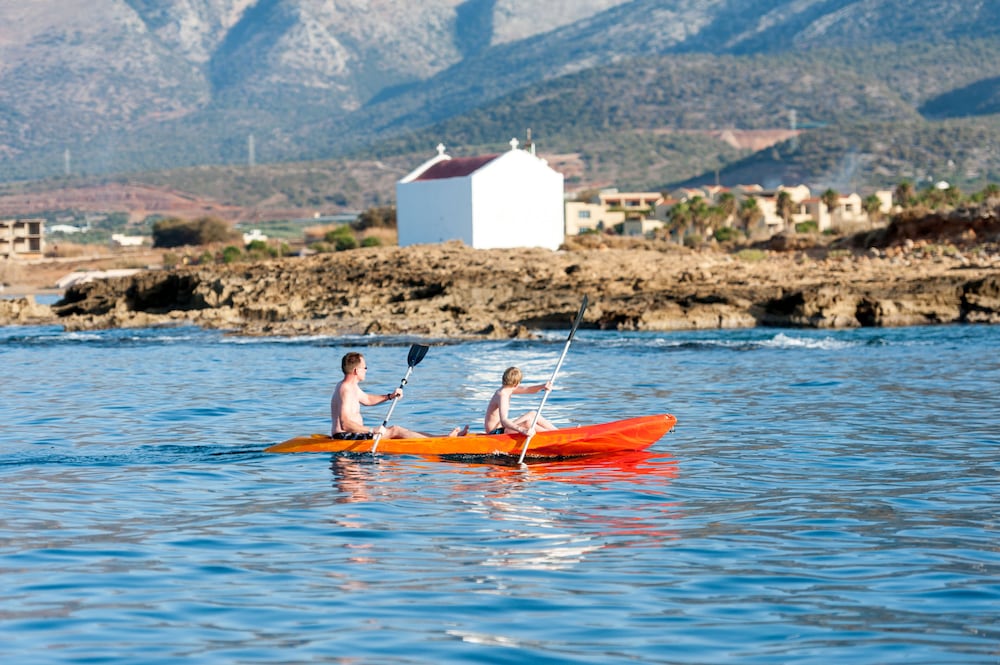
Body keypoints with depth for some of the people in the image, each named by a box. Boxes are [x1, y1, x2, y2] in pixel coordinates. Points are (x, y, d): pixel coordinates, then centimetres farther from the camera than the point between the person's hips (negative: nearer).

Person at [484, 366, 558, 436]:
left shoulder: (507, 389, 5)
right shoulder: (502, 396, -25)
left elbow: (527, 390, 8)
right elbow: (503, 421, -38)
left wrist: (543, 386, -14)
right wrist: (523, 431, -53)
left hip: (502, 429, 11)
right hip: (496, 432, -11)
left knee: (532, 414, 14)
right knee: (528, 423, -26)